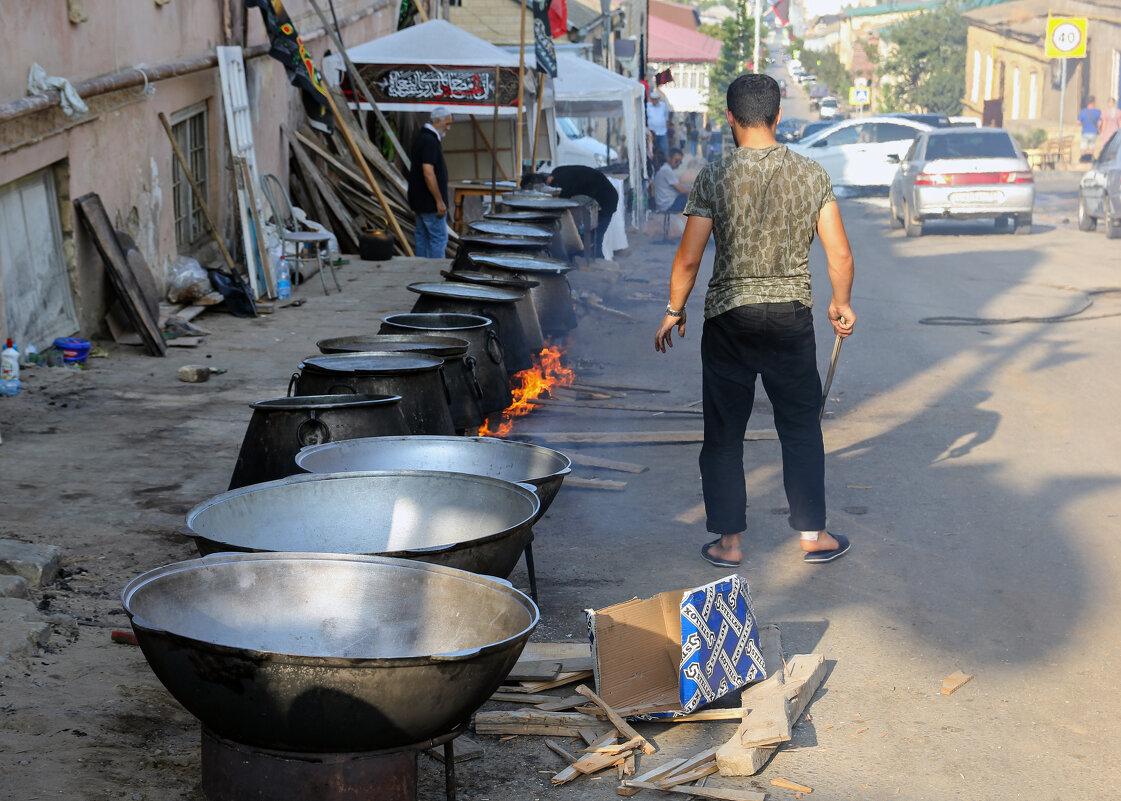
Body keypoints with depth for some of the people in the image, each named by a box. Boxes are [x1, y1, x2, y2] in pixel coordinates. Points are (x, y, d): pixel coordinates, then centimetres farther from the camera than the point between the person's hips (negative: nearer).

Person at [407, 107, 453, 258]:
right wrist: (439, 201, -22)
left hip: (420, 200, 10)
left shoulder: (421, 138, 14)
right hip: (430, 203, -10)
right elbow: (428, 173, -25)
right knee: (439, 237, -6)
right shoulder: (430, 141, -19)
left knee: (422, 237, 11)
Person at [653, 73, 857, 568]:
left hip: (728, 318, -2)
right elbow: (840, 255, -2)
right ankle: (812, 535, 20)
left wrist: (674, 311, 6)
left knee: (723, 435, 10)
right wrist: (841, 304, 15)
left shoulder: (715, 178, -9)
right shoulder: (811, 174, -2)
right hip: (792, 315, 2)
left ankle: (729, 541, 14)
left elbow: (689, 258, -9)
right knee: (801, 429, 14)